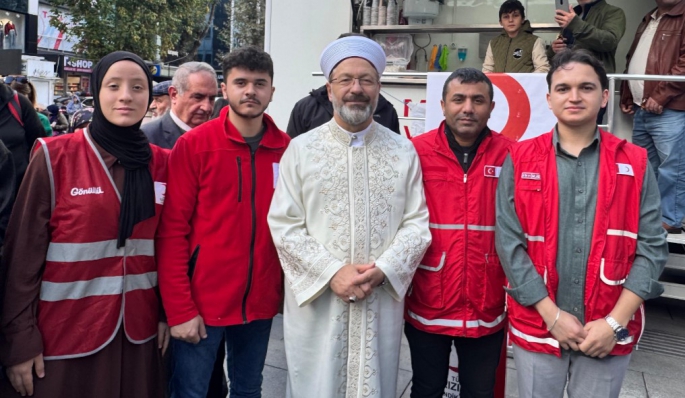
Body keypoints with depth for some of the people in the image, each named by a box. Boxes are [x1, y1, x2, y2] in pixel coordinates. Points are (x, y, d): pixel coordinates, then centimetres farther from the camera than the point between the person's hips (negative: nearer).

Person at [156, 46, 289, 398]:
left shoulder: (287, 149, 1)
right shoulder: (193, 145, -8)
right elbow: (172, 230, -9)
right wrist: (179, 308, -13)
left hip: (260, 302, 3)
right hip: (202, 302, -3)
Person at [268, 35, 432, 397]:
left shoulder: (403, 152, 5)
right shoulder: (301, 149, 1)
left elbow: (417, 224, 2)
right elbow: (284, 226, -4)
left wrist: (383, 270, -13)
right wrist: (331, 272, -14)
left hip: (382, 303, 1)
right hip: (315, 302, -1)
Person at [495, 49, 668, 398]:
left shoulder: (635, 164, 1)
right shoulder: (520, 160, -1)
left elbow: (652, 248, -2)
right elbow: (509, 243, -7)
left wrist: (615, 322, -11)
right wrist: (552, 316, -12)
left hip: (610, 332, 1)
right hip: (536, 327, 0)